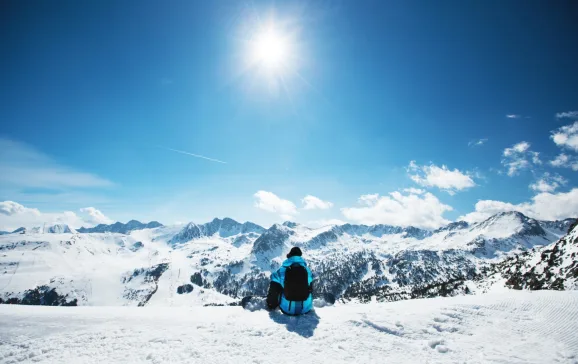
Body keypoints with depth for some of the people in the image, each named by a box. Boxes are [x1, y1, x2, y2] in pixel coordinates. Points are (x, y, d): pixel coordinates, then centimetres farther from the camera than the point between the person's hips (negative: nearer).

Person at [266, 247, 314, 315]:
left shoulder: (281, 271, -6)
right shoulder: (307, 270, 2)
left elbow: (273, 290, 0)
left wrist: (271, 306, 18)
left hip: (287, 310, -2)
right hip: (305, 309, 2)